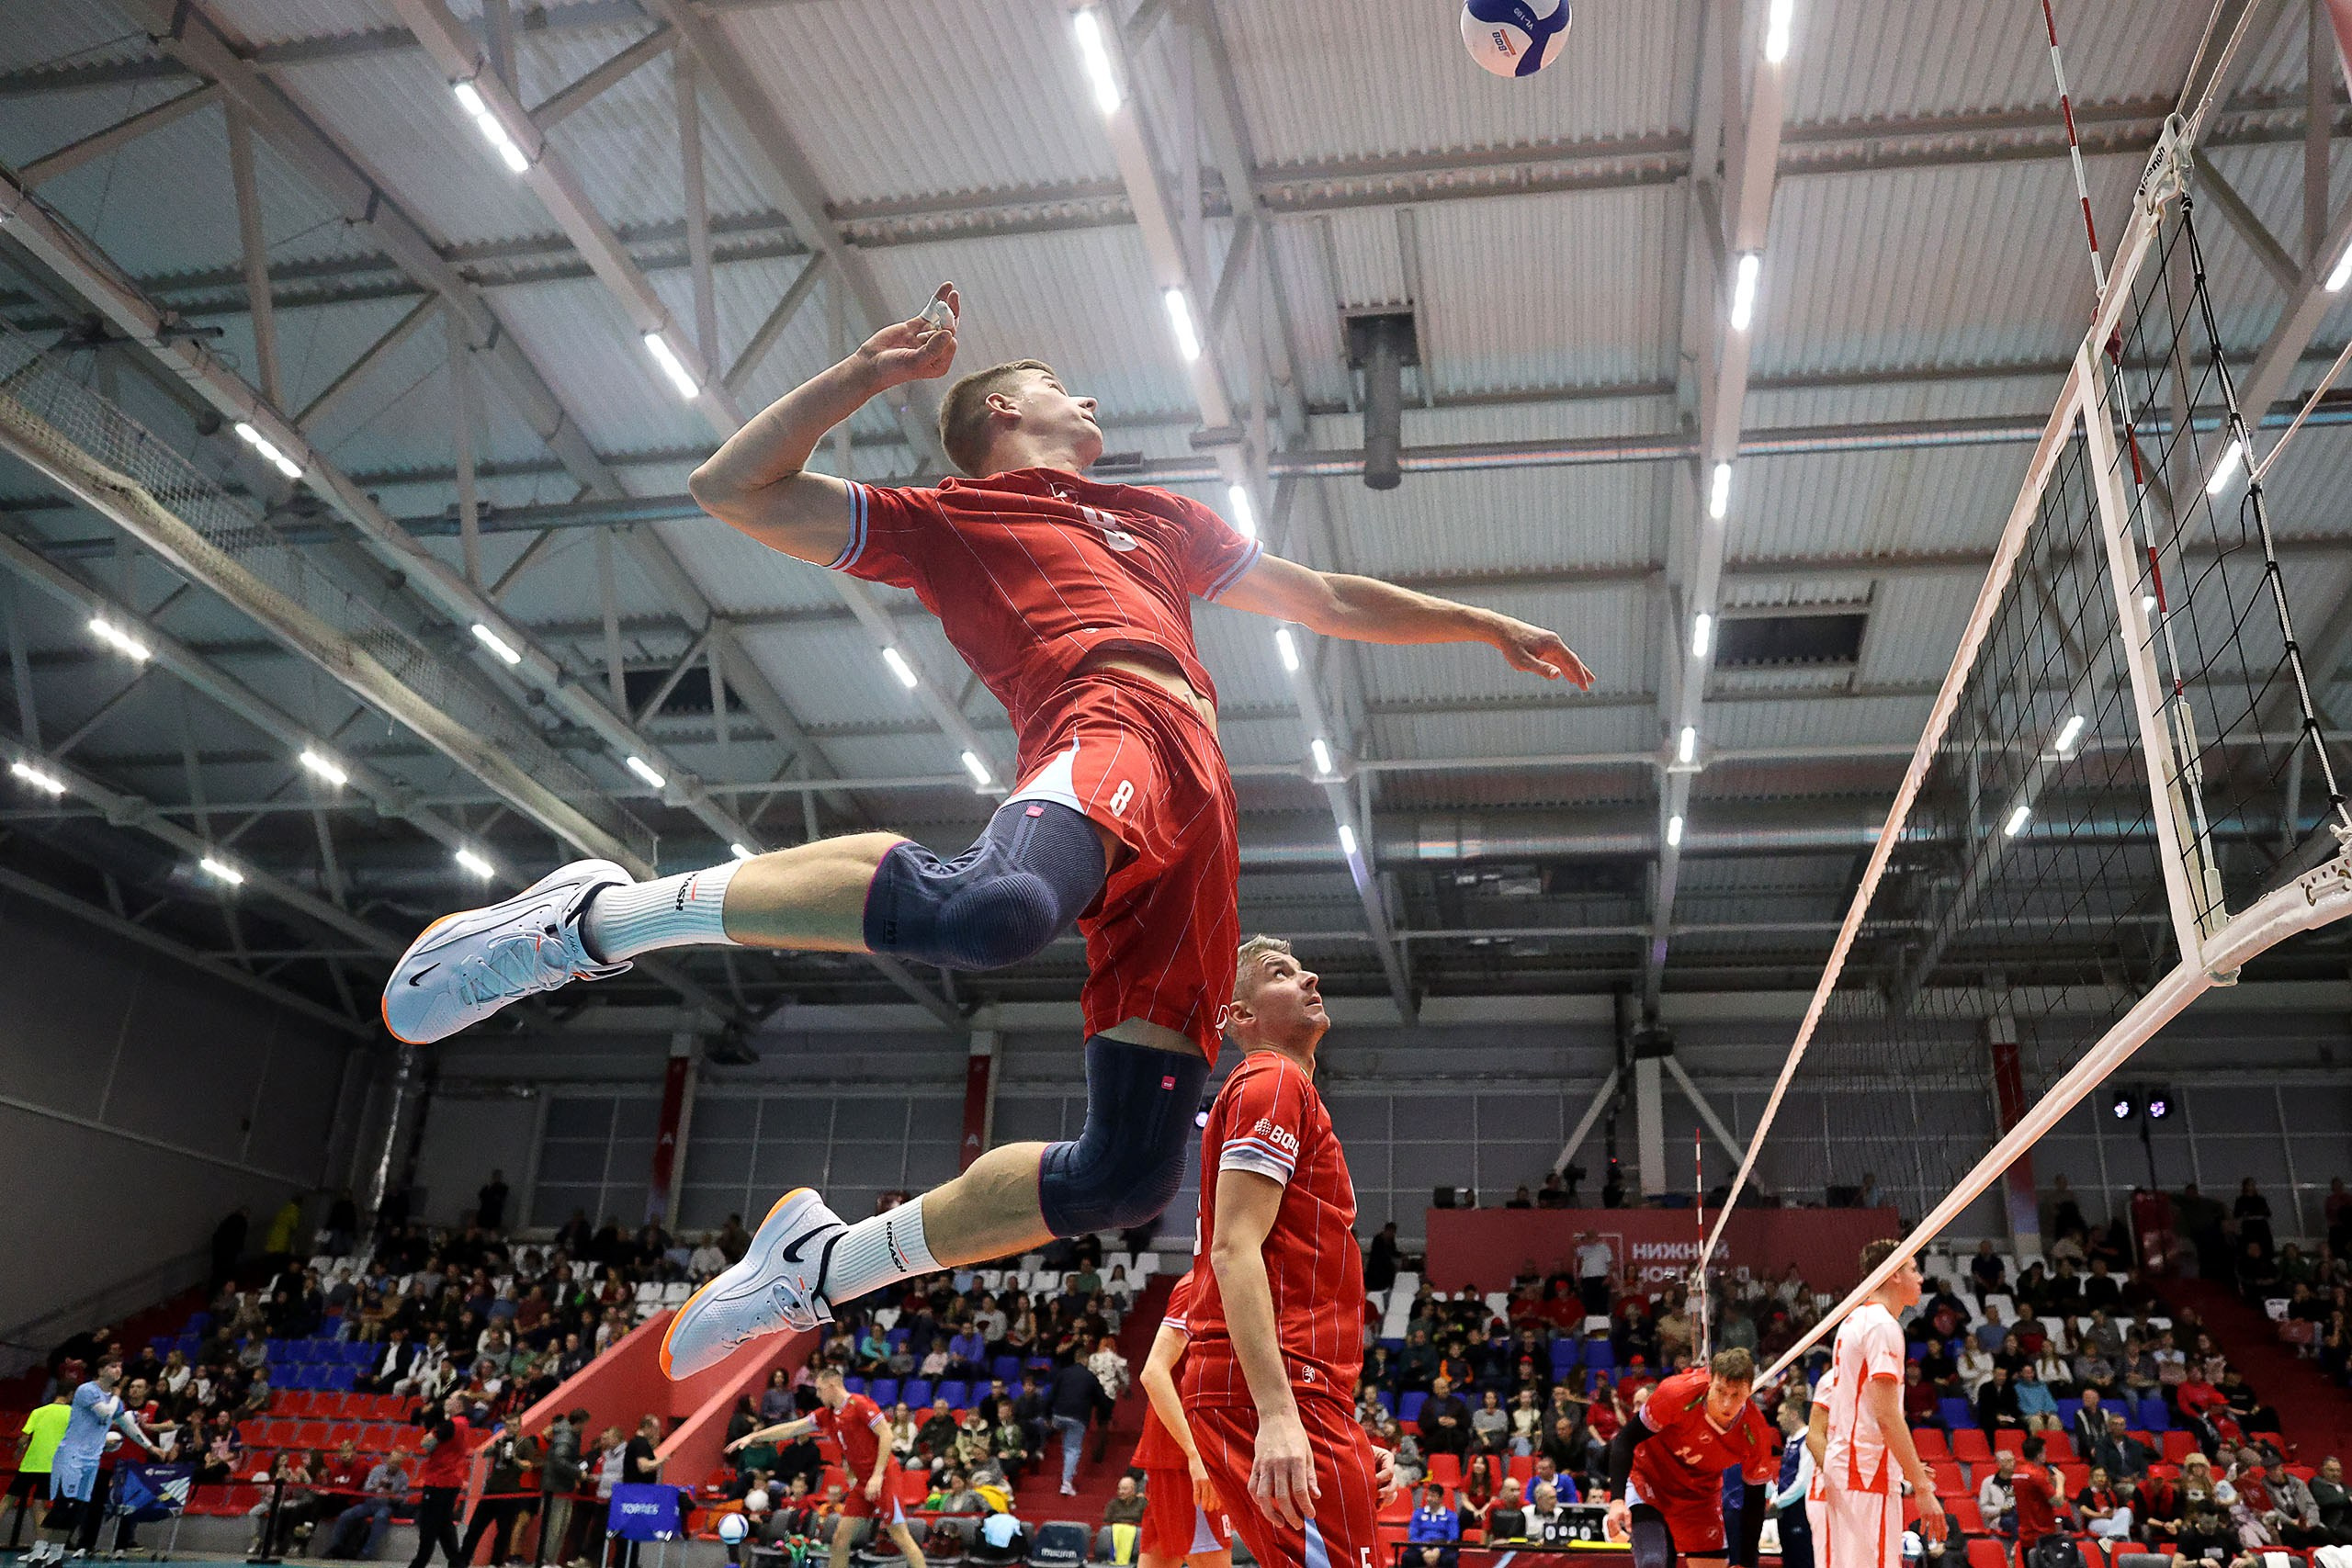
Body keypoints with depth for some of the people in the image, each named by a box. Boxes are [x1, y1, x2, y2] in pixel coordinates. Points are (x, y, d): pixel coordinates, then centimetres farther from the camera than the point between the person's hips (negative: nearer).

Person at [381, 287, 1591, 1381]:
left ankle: (823, 1265, 14)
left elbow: (1323, 599, 45)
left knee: (1128, 1173, -3)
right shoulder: (946, 520, 20)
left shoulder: (1162, 518, 38)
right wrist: (875, 367, 11)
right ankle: (600, 915, -25)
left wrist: (1486, 624, 46)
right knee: (989, 907, -43)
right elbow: (735, 488, 14)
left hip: (1194, 815, 6)